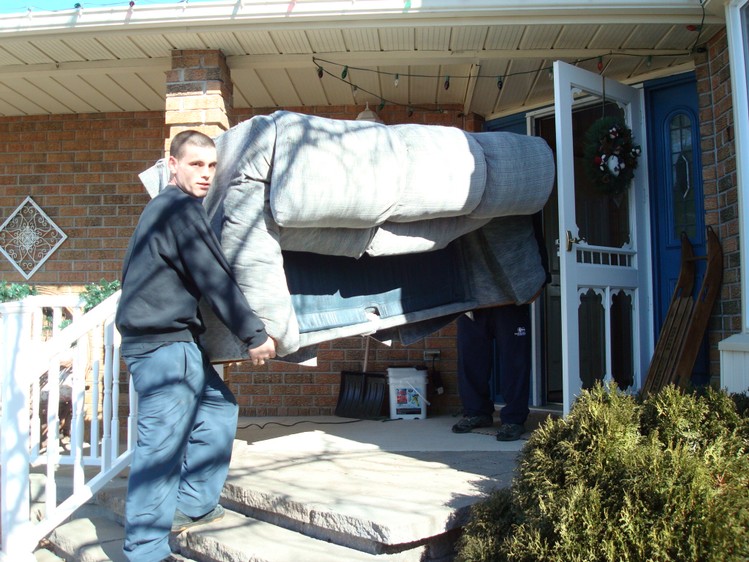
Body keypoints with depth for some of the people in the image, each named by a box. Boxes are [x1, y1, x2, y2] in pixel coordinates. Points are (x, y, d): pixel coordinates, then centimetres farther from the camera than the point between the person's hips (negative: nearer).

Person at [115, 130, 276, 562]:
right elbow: (214, 279, -17)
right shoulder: (181, 208, -13)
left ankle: (192, 506, 27)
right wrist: (254, 334, -13)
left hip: (175, 339, 11)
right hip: (164, 343, -11)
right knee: (162, 444, -6)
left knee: (218, 406, 19)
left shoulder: (166, 207, 18)